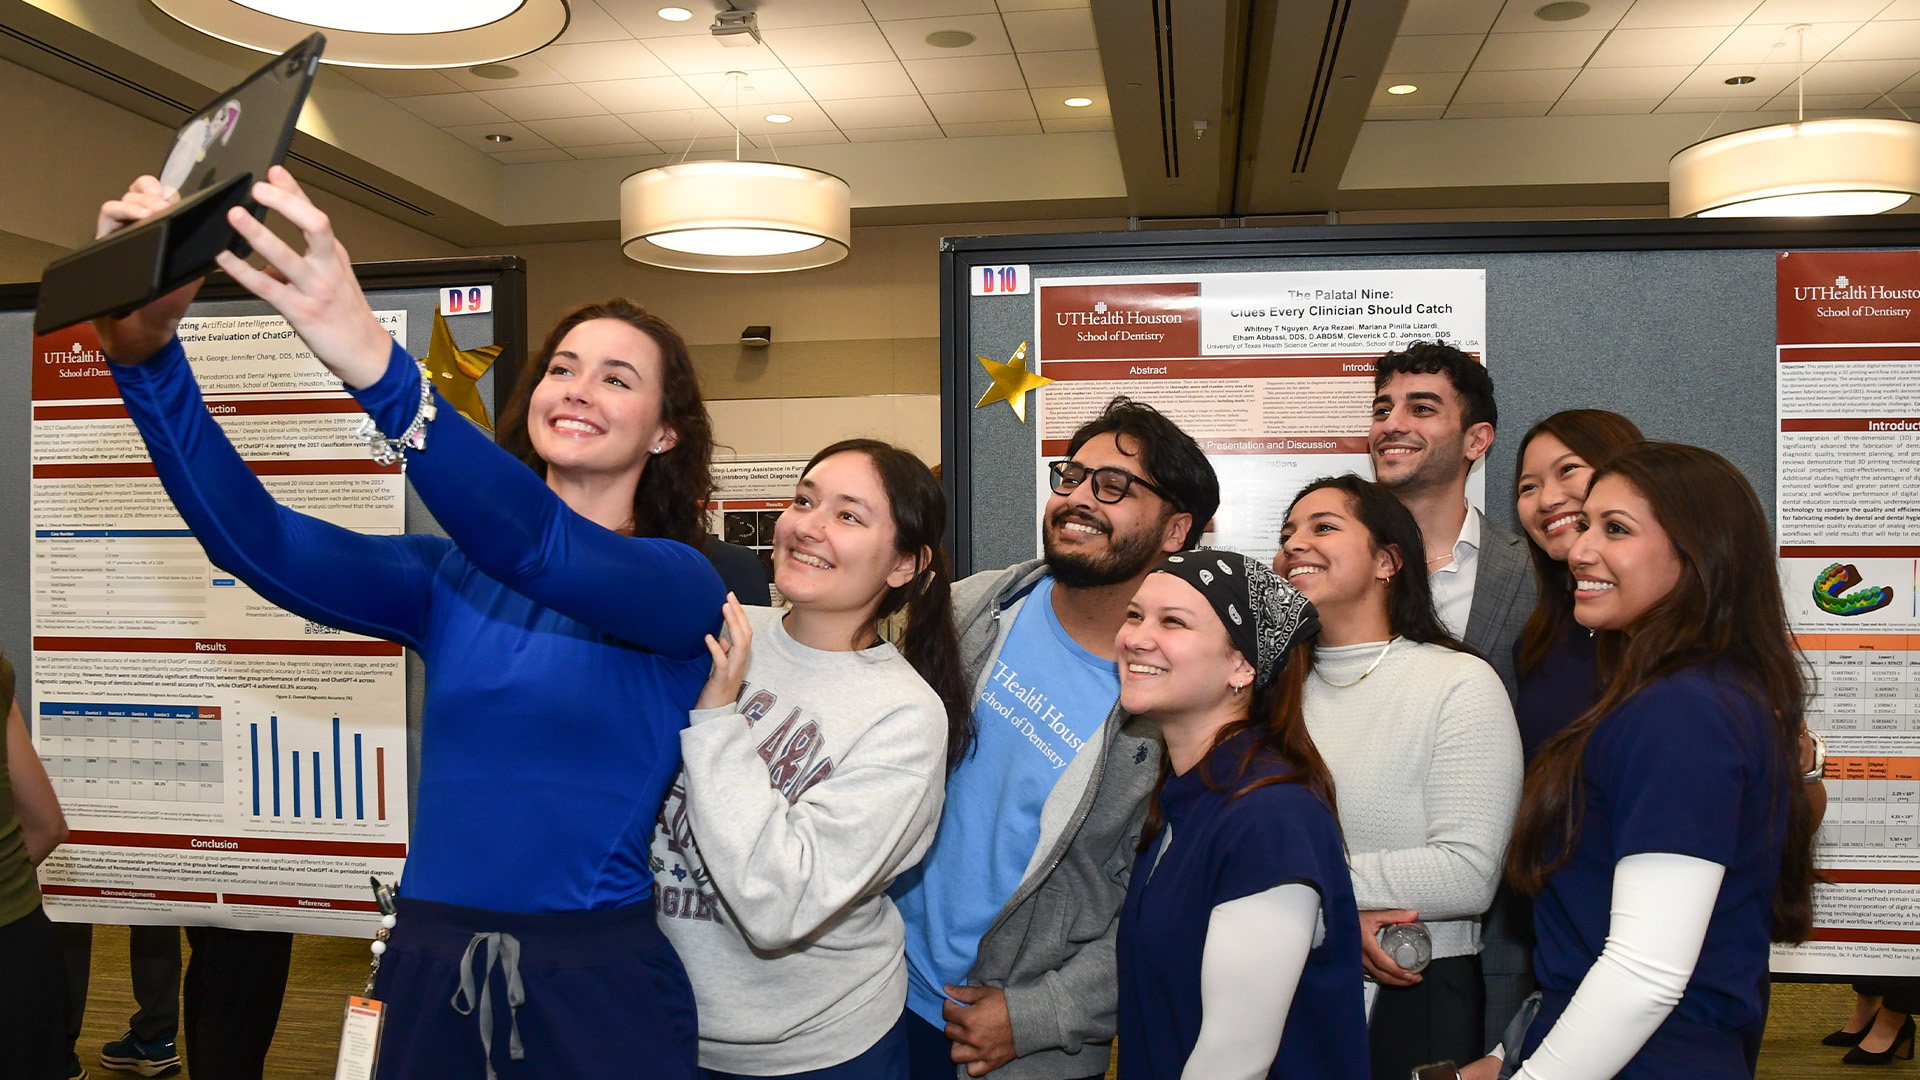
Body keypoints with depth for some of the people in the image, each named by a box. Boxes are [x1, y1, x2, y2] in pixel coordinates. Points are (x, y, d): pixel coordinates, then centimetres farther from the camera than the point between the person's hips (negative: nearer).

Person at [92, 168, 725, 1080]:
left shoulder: (682, 584, -6)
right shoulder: (450, 578, 6)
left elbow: (544, 548, -26)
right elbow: (257, 542, -7)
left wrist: (375, 365, -40)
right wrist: (144, 353, -22)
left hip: (598, 985, -4)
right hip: (430, 969, 4)